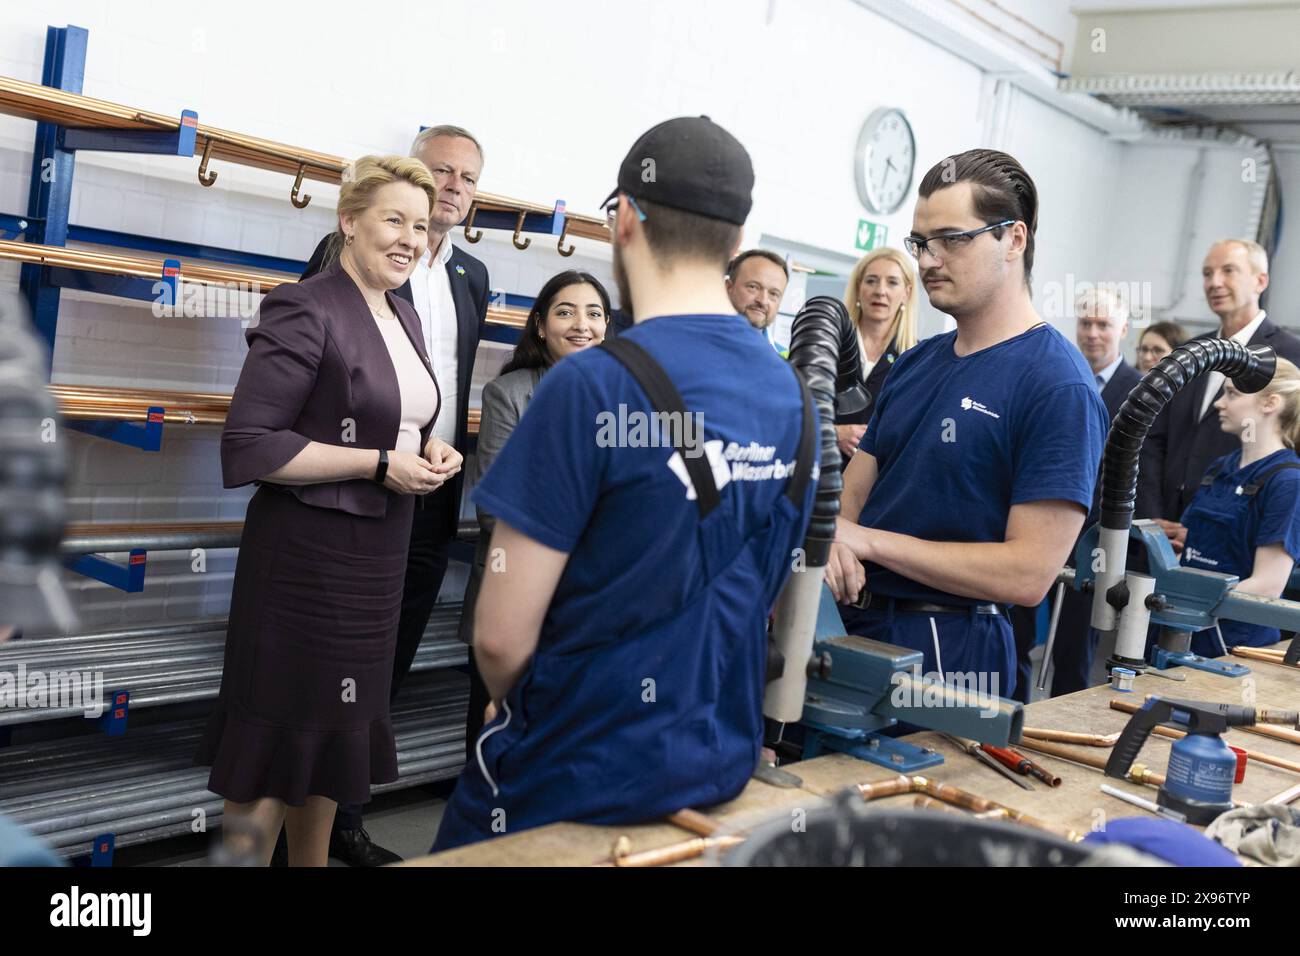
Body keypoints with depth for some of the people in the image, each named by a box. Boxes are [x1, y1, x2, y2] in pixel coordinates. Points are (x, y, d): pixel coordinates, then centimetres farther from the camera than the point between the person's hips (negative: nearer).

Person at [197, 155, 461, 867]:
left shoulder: (404, 316, 13)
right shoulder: (306, 311, -14)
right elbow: (247, 447, -19)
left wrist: (429, 450, 2)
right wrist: (381, 464, -19)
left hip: (379, 552, 8)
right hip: (308, 550, -8)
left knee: (332, 732, 18)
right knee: (278, 736, 2)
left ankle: (313, 860, 33)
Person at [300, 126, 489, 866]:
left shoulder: (473, 276, 12)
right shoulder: (348, 254, -6)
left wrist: (458, 469, 14)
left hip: (432, 503, 6)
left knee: (386, 669, 13)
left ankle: (342, 819, 28)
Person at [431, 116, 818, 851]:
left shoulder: (595, 385, -22)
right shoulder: (797, 398, -3)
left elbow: (502, 635, -18)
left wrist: (519, 707, 2)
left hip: (579, 779, -5)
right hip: (722, 764, 6)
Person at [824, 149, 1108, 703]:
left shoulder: (1057, 386, -16)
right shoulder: (915, 363, 9)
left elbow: (1030, 573, -21)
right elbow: (851, 495, 8)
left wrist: (868, 539, -18)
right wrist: (831, 544, -16)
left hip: (944, 655, -7)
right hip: (851, 625, 7)